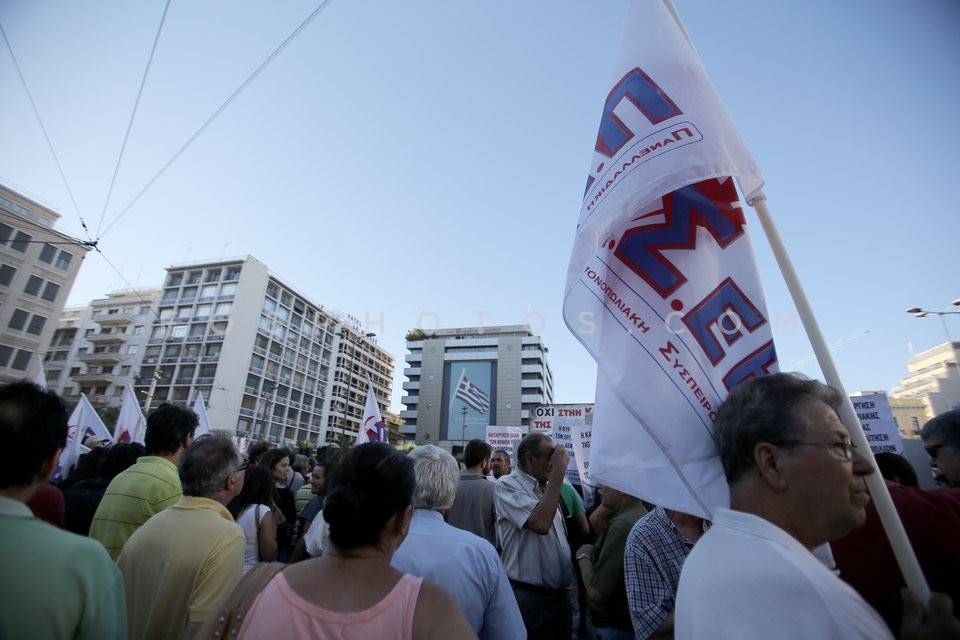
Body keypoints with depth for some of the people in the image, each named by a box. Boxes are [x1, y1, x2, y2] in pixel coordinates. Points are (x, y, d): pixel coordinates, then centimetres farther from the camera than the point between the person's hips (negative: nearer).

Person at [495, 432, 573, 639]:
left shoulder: (546, 488, 10)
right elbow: (540, 523, -29)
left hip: (560, 594, 8)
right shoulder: (507, 485, -15)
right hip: (530, 597, -7)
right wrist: (559, 472, -25)